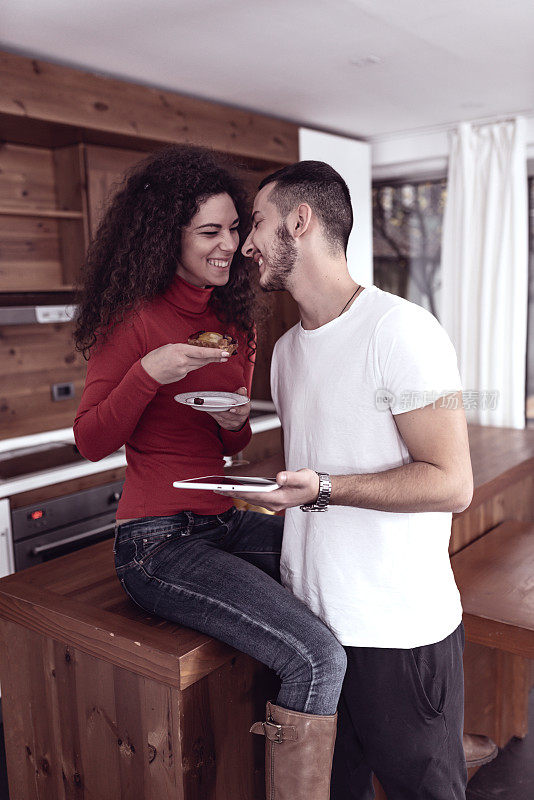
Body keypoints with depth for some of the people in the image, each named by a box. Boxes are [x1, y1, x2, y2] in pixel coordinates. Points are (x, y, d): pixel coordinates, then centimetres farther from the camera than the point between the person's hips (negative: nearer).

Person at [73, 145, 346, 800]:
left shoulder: (232, 320, 13)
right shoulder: (134, 318, -10)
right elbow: (90, 441, -8)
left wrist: (237, 421, -3)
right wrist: (149, 372, -22)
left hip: (223, 524, 8)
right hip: (158, 543, -8)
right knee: (316, 659, -22)